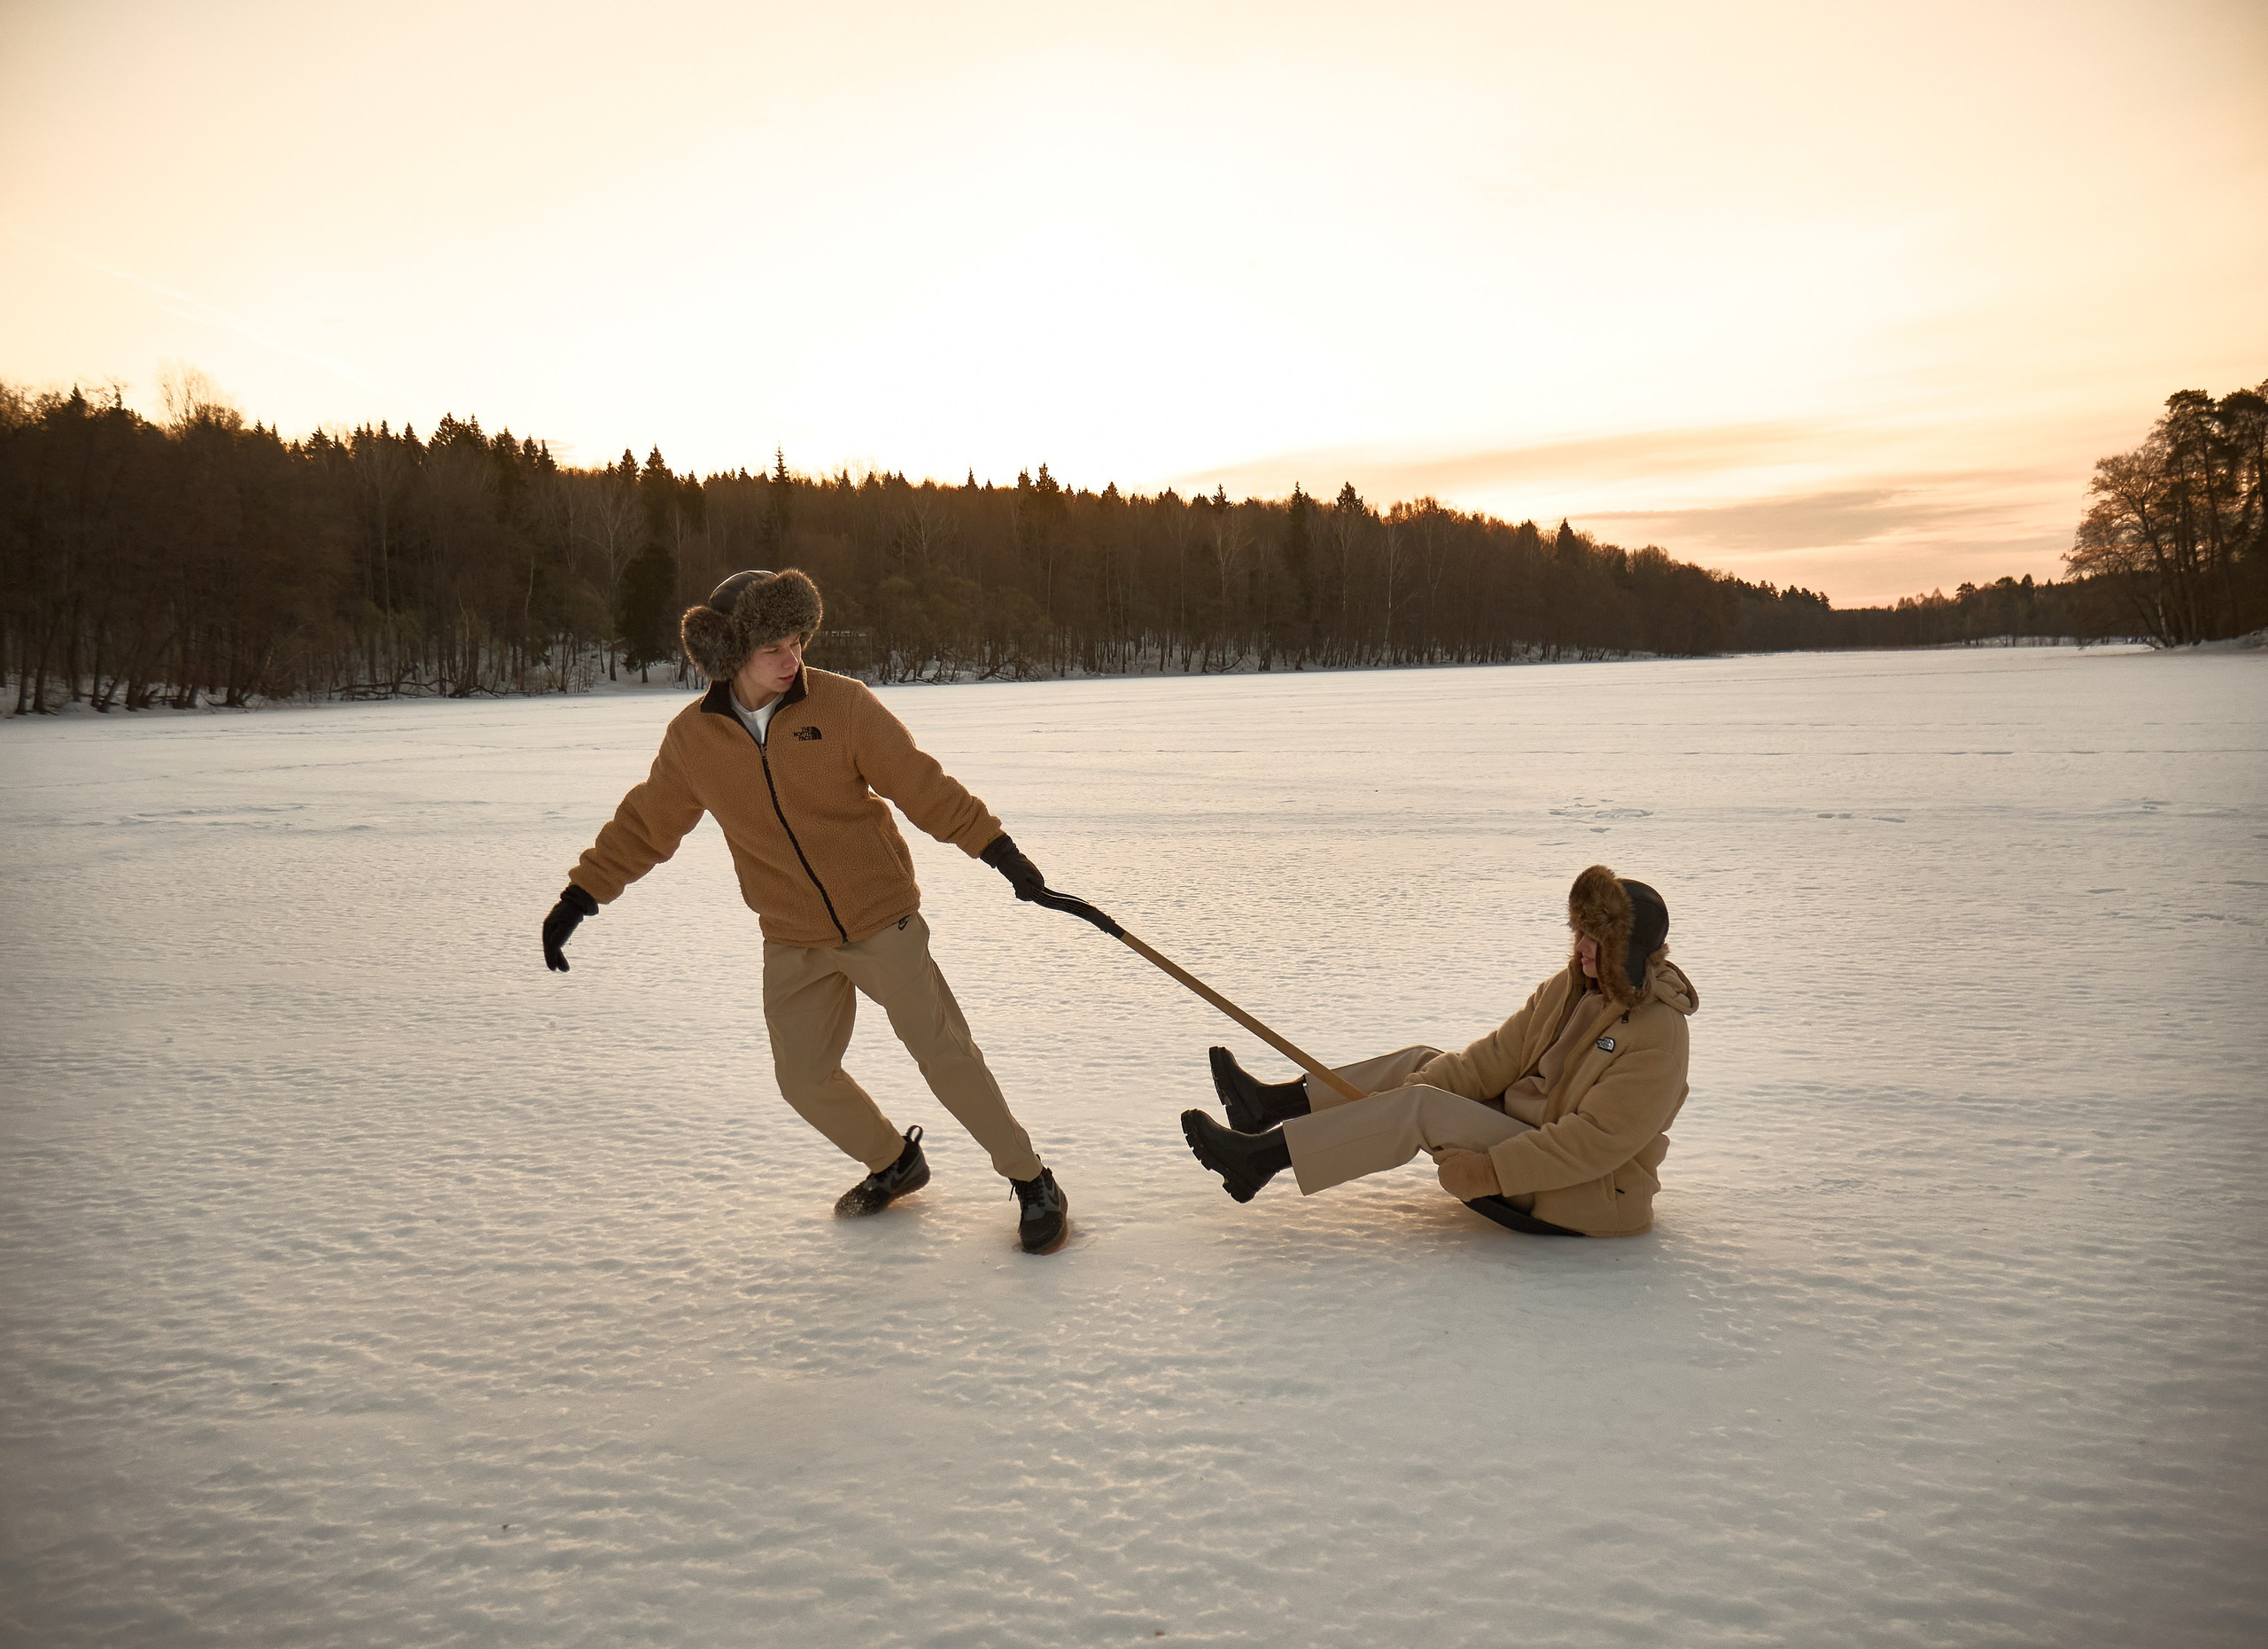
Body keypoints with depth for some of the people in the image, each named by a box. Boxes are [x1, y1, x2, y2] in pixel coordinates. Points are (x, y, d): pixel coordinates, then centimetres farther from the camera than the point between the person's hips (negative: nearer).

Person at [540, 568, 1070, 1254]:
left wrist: (999, 850, -10)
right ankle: (895, 1163, 33)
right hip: (792, 942, 4)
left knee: (944, 1053, -6)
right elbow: (644, 824, 8)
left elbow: (922, 785, -8)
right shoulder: (692, 736, -5)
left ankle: (1032, 1183, 9)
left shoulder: (841, 704, -13)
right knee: (803, 1077, 7)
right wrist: (578, 898, 8)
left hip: (881, 918, -3)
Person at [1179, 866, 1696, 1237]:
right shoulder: (1570, 988, 3)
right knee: (1423, 1065, 1)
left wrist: (1492, 1172, -29)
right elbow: (1494, 1059, 1)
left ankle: (1262, 1157, -20)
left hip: (1585, 1194, -8)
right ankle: (1274, 1103, 1)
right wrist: (1403, 1093, -10)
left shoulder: (1657, 1037, -22)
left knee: (1419, 1106, -21)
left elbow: (1596, 1141, -27)